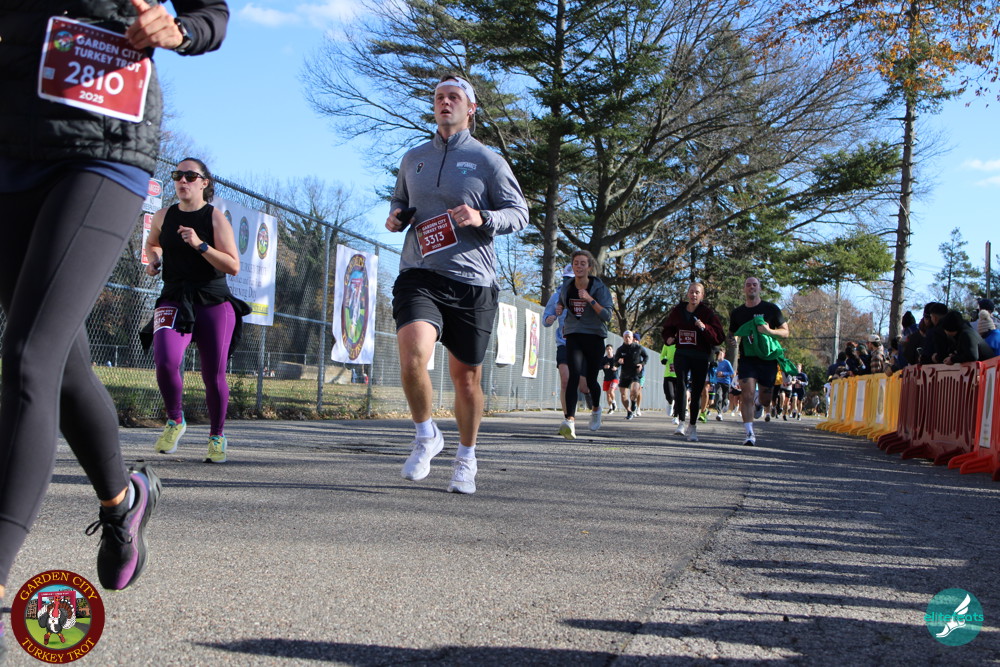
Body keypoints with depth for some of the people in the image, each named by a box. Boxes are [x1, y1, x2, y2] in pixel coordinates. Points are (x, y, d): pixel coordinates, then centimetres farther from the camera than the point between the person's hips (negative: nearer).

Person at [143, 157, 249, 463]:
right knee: (165, 361, -23)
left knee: (214, 375, 0)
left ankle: (217, 437, 22)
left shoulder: (216, 218, -3)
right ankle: (175, 421, 3)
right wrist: (153, 260, 7)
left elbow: (233, 267, -10)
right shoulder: (163, 216, 7)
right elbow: (151, 243, 30)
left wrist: (200, 245, -21)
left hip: (214, 303, -2)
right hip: (173, 300, 2)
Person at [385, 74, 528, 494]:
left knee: (466, 377, 6)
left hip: (472, 281, -2)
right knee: (412, 355, -23)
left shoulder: (487, 160, 3)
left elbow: (519, 213, 3)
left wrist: (483, 218, -16)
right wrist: (395, 217, 7)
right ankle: (426, 436, 2)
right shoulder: (412, 159, 15)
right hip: (419, 275, 2)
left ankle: (466, 458, 28)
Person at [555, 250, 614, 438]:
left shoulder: (599, 288, -7)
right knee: (574, 374, -21)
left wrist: (590, 299, -27)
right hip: (573, 336, 1)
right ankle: (570, 419, -31)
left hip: (594, 338, -1)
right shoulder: (566, 287, 3)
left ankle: (596, 408, 41)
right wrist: (559, 309, 2)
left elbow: (607, 316, -17)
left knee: (591, 379, 7)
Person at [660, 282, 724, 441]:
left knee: (696, 392, 5)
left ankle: (693, 426, 21)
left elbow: (719, 337, -7)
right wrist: (669, 338, 2)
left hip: (700, 357, -1)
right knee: (681, 383, -23)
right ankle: (681, 422, -19)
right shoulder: (678, 310, 7)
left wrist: (704, 327, -22)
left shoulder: (708, 313, -2)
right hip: (682, 354, 1)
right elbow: (668, 328, 23)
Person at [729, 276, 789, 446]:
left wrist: (769, 331, -16)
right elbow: (732, 335, 20)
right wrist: (734, 341, -5)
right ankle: (750, 433, -15)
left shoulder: (771, 309, 3)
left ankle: (760, 406, 44)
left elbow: (785, 332, 5)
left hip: (768, 359, 0)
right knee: (747, 395, -16)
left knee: (765, 399, 6)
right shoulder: (737, 313, 9)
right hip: (747, 359, 0)